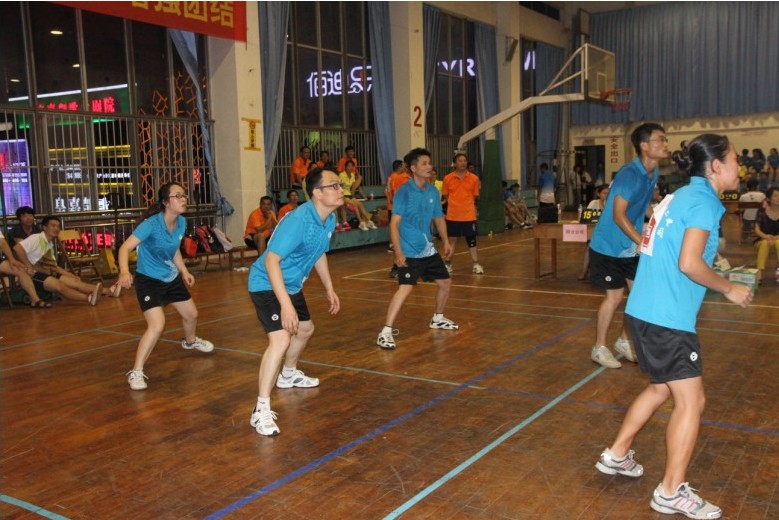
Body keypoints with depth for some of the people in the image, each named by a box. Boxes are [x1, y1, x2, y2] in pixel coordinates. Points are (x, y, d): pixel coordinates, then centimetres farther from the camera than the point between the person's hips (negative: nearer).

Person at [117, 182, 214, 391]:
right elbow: (126, 247, -30)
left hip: (172, 278, 7)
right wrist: (124, 271, -47)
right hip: (148, 280, -7)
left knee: (191, 314, 21)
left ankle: (190, 341, 57)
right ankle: (136, 372, -8)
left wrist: (184, 272, 21)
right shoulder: (152, 224, -26)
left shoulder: (181, 222, -5)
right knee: (157, 325, -22)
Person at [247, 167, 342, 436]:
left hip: (292, 285, 10)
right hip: (267, 284, -10)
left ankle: (288, 375, 55)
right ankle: (261, 410, -18)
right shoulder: (298, 220, -31)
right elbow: (271, 260, -34)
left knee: (305, 329, 27)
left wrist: (330, 289, 20)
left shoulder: (329, 220, -2)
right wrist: (286, 304, -39)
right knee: (281, 339, -25)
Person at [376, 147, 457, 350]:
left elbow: (439, 218, 19)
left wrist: (446, 241, 6)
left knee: (446, 282, 15)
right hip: (409, 252, -7)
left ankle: (438, 319, 40)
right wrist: (398, 253, -23)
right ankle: (386, 332, -16)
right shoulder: (403, 192, -13)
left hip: (429, 250, 7)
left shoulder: (433, 191, 7)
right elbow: (394, 224, -15)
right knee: (405, 288, -21)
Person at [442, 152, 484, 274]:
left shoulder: (474, 178, 1)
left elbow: (476, 197, 8)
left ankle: (476, 264, 11)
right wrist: (453, 204, -1)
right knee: (452, 240, 8)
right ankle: (447, 264, 20)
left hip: (469, 215, 0)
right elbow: (445, 196, 8)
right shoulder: (448, 178, 0)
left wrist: (479, 189, -8)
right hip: (452, 215, 0)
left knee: (471, 240, 4)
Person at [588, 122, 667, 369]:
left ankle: (624, 340, 27)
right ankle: (599, 348, 15)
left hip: (631, 246, 8)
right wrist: (644, 243, -30)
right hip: (608, 246, -8)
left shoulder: (653, 173, 3)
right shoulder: (629, 173, -23)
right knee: (614, 296, -2)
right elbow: (618, 215, -26)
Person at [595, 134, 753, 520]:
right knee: (691, 401, 0)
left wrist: (716, 278, 21)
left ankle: (616, 456, 33)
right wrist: (729, 289, -7)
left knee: (661, 388, 23)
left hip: (647, 310, 10)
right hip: (666, 317, -10)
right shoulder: (703, 201, -12)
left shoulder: (682, 196, 16)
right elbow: (689, 264, -20)